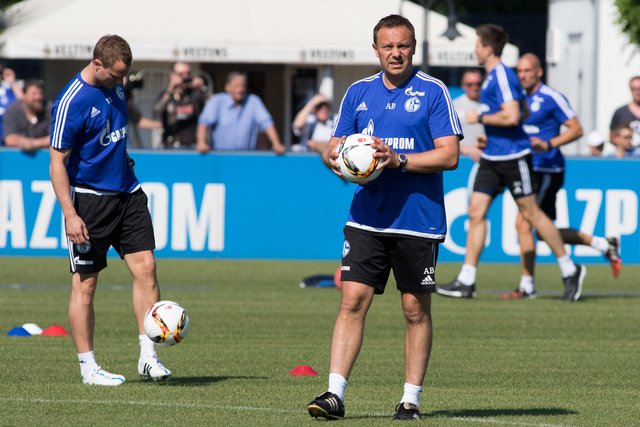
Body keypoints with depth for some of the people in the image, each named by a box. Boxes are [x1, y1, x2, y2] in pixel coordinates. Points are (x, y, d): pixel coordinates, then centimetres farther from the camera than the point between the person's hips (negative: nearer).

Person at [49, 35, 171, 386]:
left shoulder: (114, 85, 6)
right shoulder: (70, 102, -18)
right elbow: (57, 161, -16)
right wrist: (70, 214, -20)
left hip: (127, 193, 7)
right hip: (89, 198, -7)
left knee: (145, 267, -3)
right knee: (85, 283, 0)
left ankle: (148, 356, 0)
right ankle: (88, 367, 7)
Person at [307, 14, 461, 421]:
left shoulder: (433, 92, -3)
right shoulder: (359, 92, 10)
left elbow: (449, 155, -8)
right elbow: (336, 144, 15)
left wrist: (399, 159, -20)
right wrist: (333, 156, -9)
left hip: (418, 220, -3)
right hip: (367, 217, 3)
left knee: (416, 310, 4)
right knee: (352, 300, -6)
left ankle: (412, 399, 12)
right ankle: (335, 394, -8)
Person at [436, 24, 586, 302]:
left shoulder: (503, 76, -16)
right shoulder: (491, 77, 14)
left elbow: (513, 116, -26)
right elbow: (524, 111, 24)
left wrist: (480, 118, -15)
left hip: (513, 157, -9)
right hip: (491, 158, 9)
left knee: (531, 213, -1)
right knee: (476, 212, 1)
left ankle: (570, 271, 12)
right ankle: (466, 282, 1)